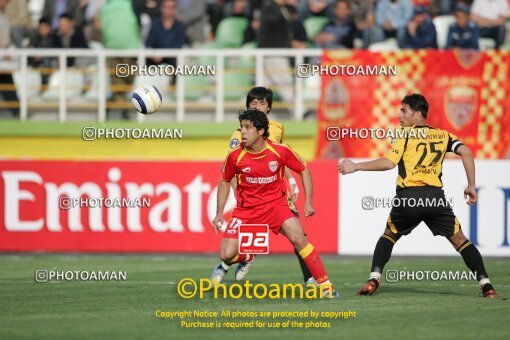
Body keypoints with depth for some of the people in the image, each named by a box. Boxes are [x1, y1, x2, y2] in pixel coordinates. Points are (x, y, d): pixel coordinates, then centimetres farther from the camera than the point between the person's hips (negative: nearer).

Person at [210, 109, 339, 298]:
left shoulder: (280, 151, -14)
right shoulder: (235, 156, -11)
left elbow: (303, 171, 3)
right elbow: (225, 182, 8)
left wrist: (308, 202, -4)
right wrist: (219, 213, 3)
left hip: (275, 203, -1)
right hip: (246, 209, 1)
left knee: (298, 238, -24)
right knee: (227, 254, -12)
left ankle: (325, 286, -16)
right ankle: (245, 257, 27)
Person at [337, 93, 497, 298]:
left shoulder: (405, 134, 6)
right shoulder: (443, 135, 16)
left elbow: (389, 163, -6)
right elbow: (465, 152, 3)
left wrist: (356, 167, 1)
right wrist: (471, 186, 7)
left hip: (408, 197, -1)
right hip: (435, 197, 1)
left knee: (388, 236, 22)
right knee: (460, 240, 10)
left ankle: (374, 279, 5)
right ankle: (485, 283, -2)